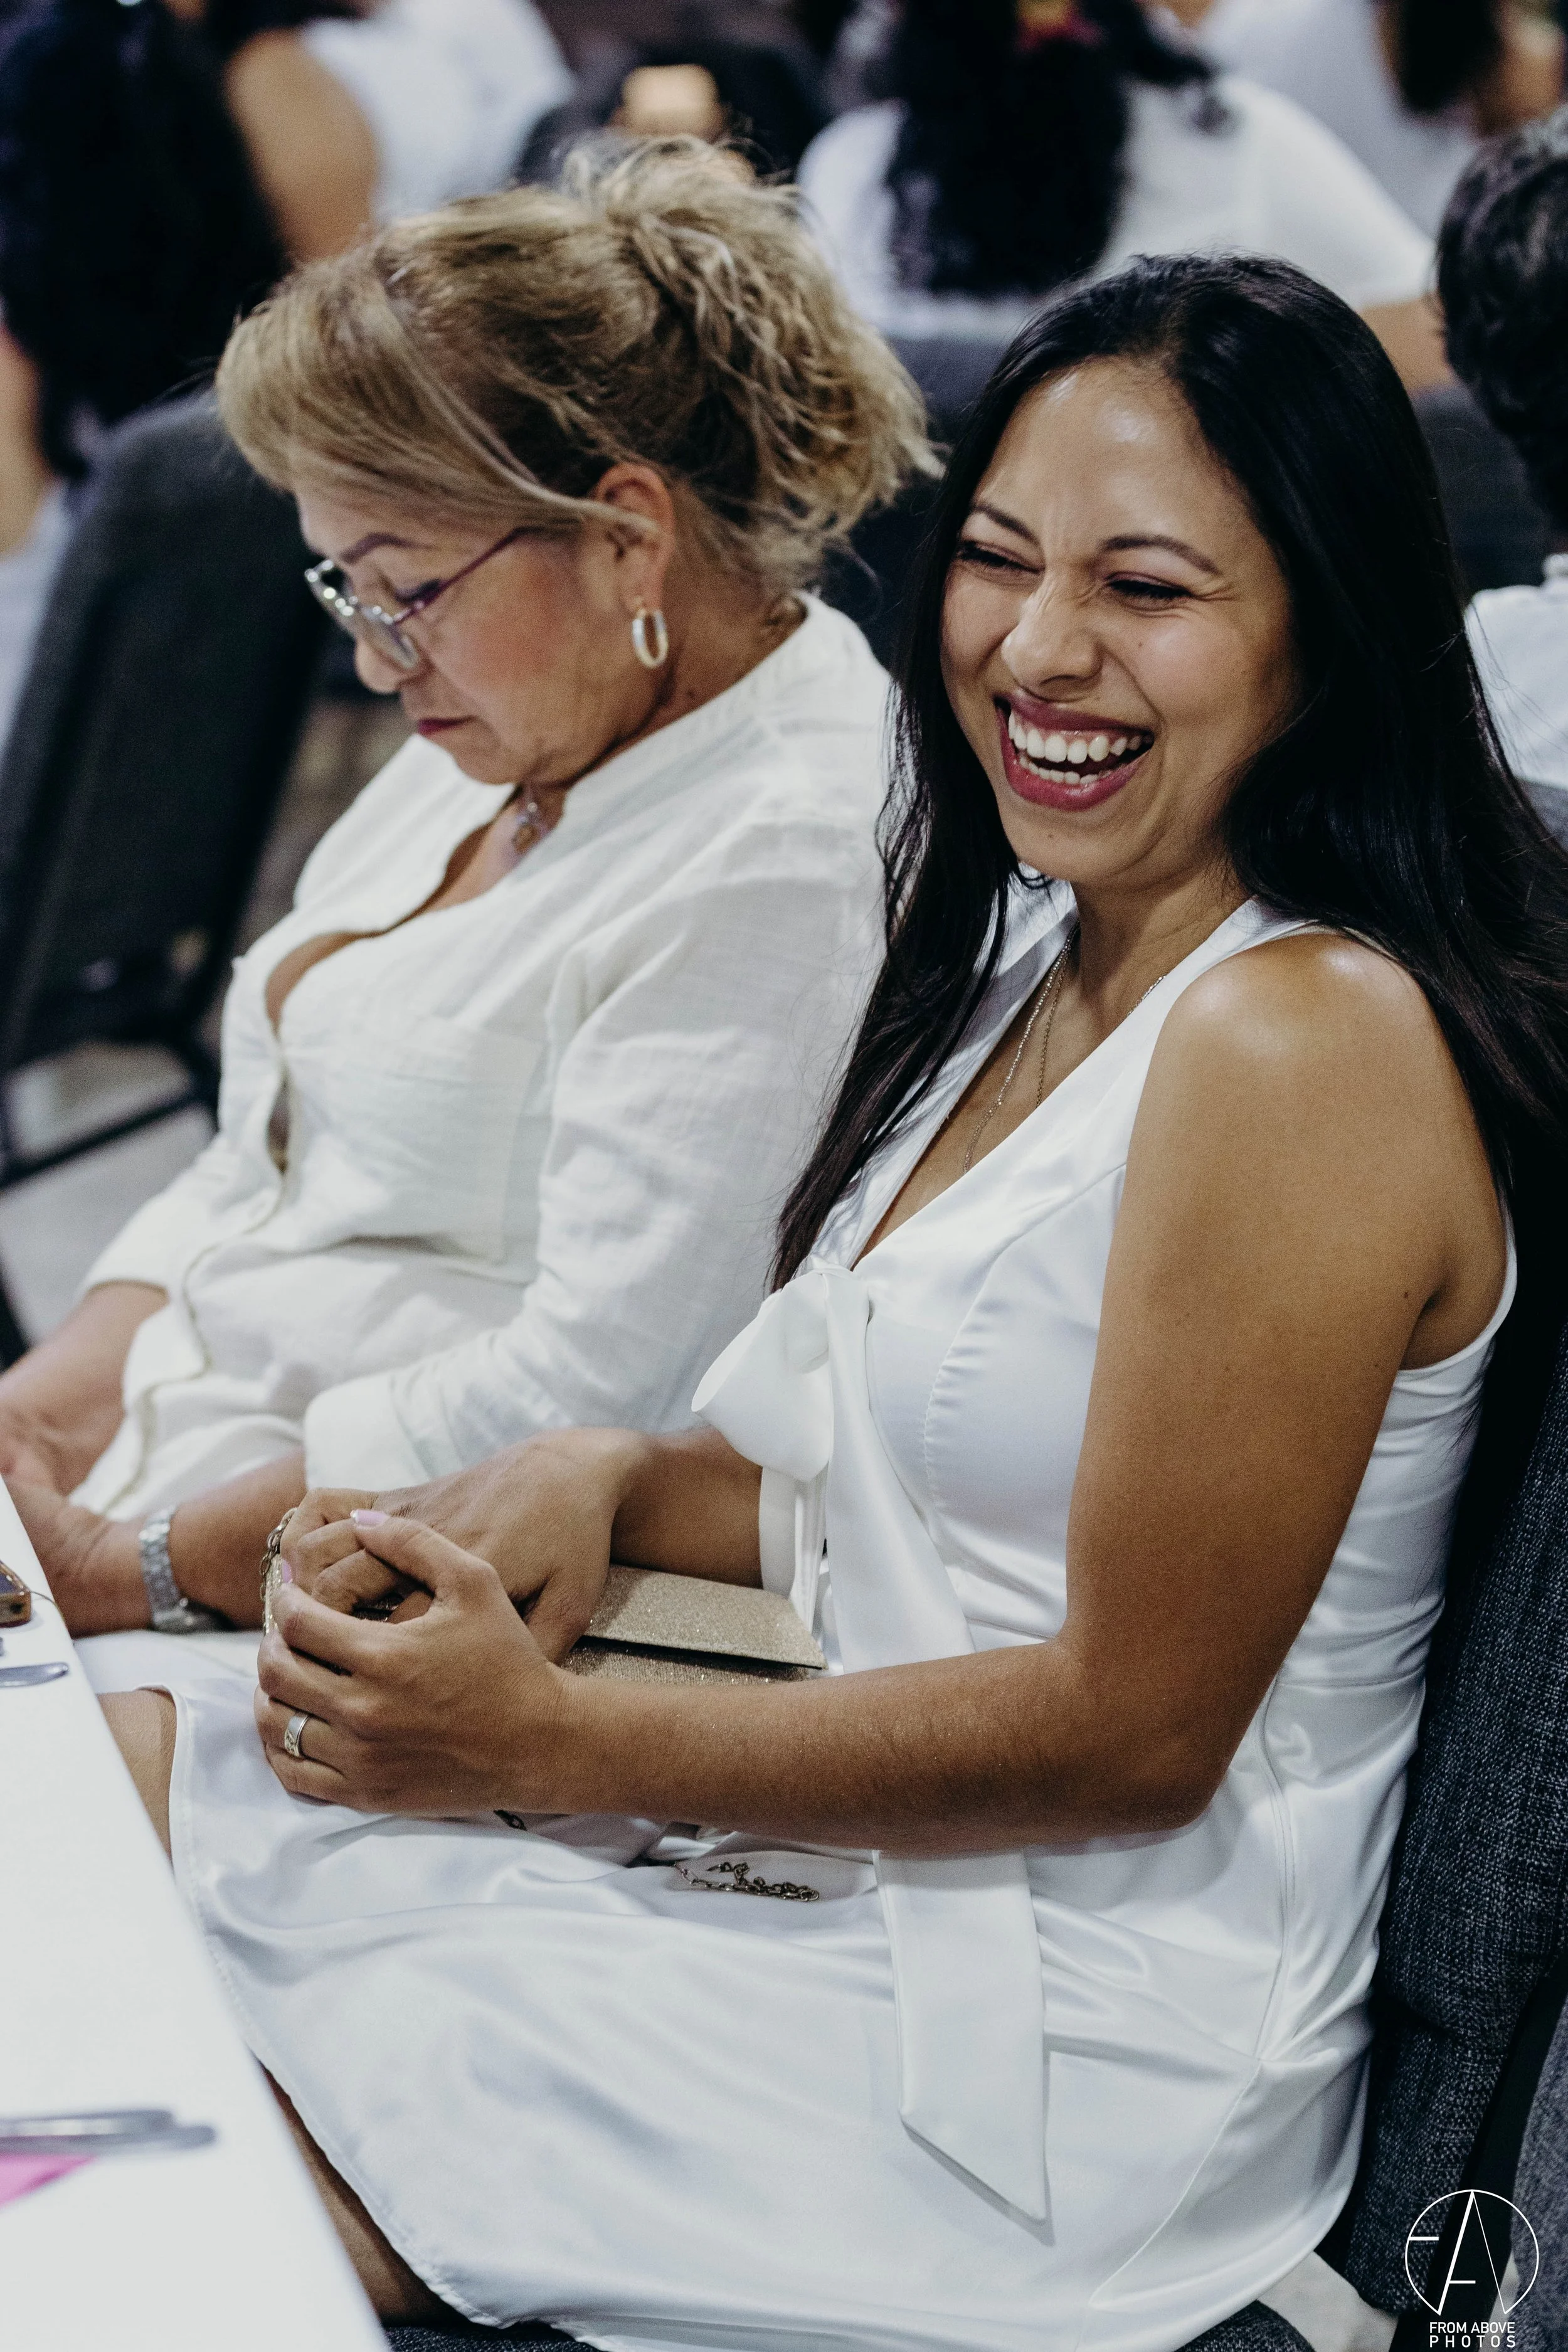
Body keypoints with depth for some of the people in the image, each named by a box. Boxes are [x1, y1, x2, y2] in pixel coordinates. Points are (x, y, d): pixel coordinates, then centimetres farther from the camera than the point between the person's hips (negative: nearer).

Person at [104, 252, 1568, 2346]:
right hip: (846, 1857, 9)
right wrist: (612, 1485, -5)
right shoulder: (1045, 959, 8)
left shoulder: (1301, 1042, -22)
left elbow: (1138, 1725, -21)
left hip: (1065, 2061, -9)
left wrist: (552, 1740, -17)